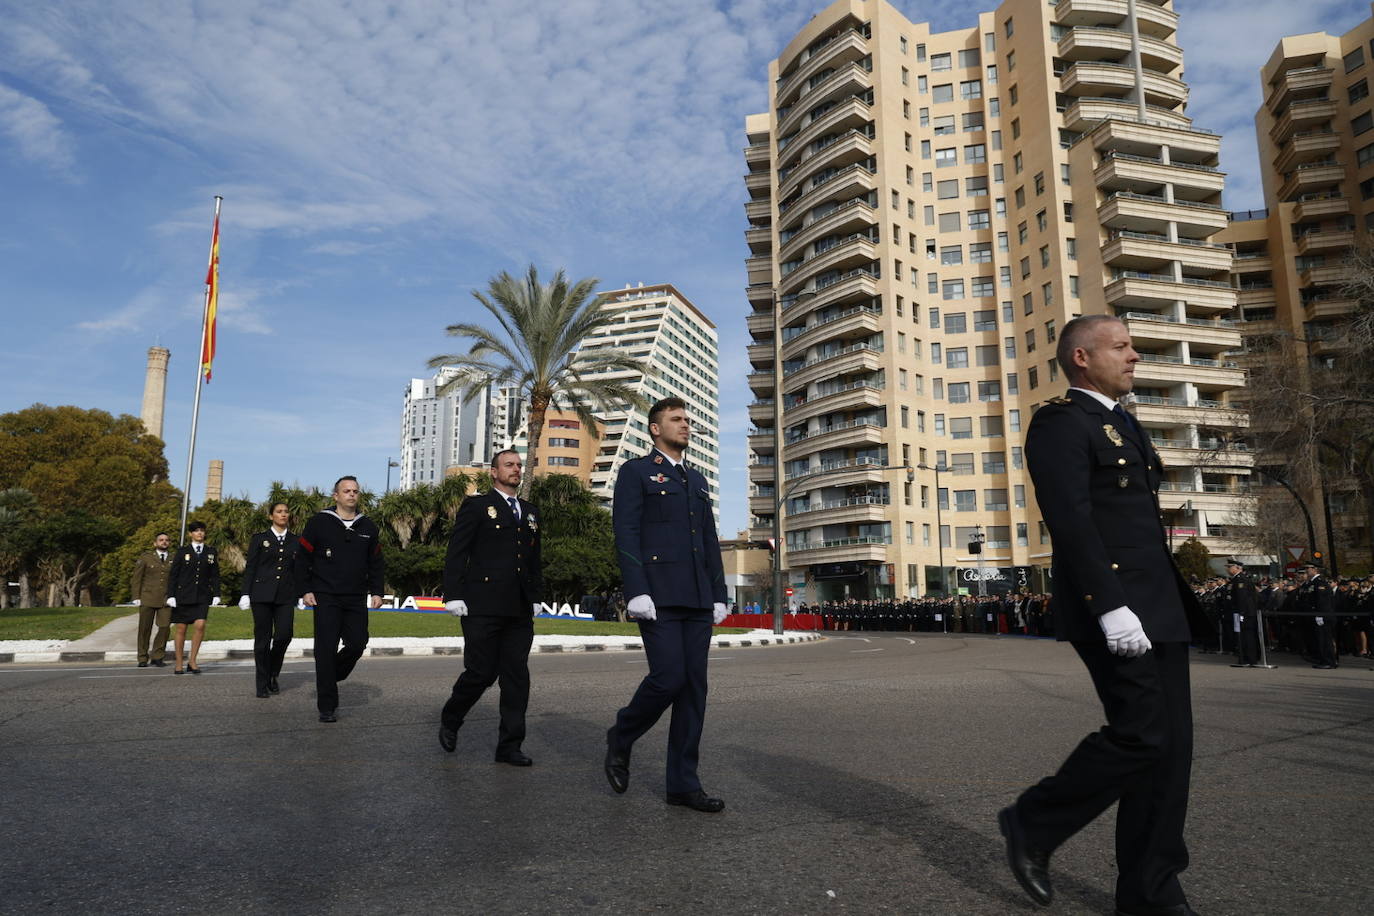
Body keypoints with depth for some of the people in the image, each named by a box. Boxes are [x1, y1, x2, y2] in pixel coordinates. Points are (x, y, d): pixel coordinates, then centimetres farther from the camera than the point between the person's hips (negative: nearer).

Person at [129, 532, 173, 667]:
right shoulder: (145, 558, 5)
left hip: (166, 600, 1)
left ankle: (157, 657, 6)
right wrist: (136, 597, -2)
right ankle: (143, 658, 16)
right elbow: (136, 579, 5)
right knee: (144, 629, 4)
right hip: (147, 599, -1)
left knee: (165, 627, -8)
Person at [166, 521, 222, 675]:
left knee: (200, 625, -15)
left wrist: (216, 595, 2)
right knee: (181, 629, 3)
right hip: (183, 595, -1)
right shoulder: (182, 551, 3)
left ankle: (192, 661, -2)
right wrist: (171, 595, -5)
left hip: (202, 596, 1)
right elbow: (173, 574, 2)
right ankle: (179, 664, 15)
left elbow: (215, 575, 10)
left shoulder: (211, 552, 9)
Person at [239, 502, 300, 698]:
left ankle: (273, 674, 14)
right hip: (262, 593, -1)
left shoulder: (296, 542, 13)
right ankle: (263, 685, 9)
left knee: (284, 634, -12)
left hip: (285, 596, 1)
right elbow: (250, 568, 4)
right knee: (262, 639, 0)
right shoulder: (259, 539, 7)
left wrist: (301, 595, 7)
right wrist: (246, 594, -3)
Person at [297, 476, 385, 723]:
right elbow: (302, 558, 2)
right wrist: (305, 590, -5)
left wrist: (377, 591, 7)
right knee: (326, 649, -4)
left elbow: (376, 563, 16)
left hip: (356, 600, 4)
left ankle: (328, 677, 27)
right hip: (326, 598, -3)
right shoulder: (319, 522, 0)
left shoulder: (367, 527, 11)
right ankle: (327, 707, 3)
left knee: (357, 644, -2)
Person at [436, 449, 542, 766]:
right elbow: (456, 554, -3)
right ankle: (450, 720, 26)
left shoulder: (529, 512, 19)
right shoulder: (476, 506, 3)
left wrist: (536, 597, 15)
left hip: (519, 610, 5)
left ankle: (509, 746, 13)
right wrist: (453, 595, -10)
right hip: (483, 608, -5)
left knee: (517, 677, 4)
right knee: (481, 673, -3)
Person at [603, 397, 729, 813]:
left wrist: (719, 595, 11)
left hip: (696, 599, 6)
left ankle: (683, 783, 9)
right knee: (668, 678, -14)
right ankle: (621, 738, 15)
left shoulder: (697, 480, 21)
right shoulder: (636, 471, 2)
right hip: (657, 594, -6)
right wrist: (637, 592, -18)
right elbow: (626, 535, -8)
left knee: (694, 687, 3)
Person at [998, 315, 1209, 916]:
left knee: (1171, 744, 7)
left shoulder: (1121, 424, 22)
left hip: (1158, 610, 9)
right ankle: (1033, 825, 8)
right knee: (1141, 735, -12)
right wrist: (1112, 607, -24)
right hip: (1113, 609, -9)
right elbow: (1071, 523, -19)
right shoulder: (1060, 424, -8)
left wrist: (1178, 602, 20)